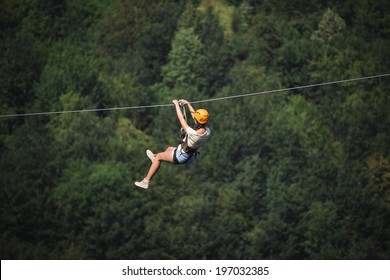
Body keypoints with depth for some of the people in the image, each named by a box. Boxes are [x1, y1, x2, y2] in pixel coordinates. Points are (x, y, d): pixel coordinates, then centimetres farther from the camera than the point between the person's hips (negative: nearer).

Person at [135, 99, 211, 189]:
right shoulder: (207, 130, -16)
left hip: (182, 157, -8)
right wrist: (188, 104, 10)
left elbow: (181, 119, -28)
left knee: (158, 156, 10)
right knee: (169, 149, 32)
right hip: (191, 156, 8)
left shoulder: (194, 134, -38)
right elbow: (194, 115, 1)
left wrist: (177, 104, -15)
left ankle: (146, 181, 17)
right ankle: (156, 159, 61)